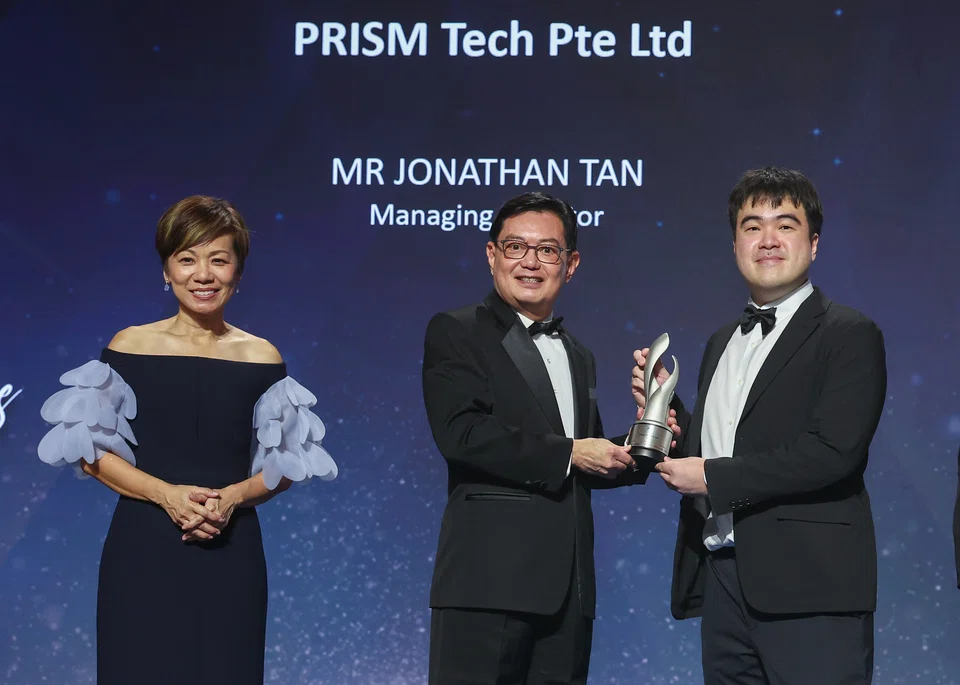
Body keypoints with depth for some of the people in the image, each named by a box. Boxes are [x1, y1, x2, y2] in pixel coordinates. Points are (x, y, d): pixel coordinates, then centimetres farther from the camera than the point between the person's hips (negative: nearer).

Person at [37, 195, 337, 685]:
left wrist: (233, 497, -12)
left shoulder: (261, 359, 3)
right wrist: (166, 493, -13)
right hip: (142, 554, -1)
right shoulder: (130, 347, 1)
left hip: (229, 556, 1)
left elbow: (284, 466, 7)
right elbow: (92, 452, 0)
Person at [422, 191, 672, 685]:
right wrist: (568, 453, -12)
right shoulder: (455, 334, 1)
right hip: (490, 577, -6)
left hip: (567, 586, 6)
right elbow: (461, 433, -15)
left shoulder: (578, 357, 22)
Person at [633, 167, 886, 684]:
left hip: (807, 585, -7)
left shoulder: (849, 335, -4)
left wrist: (713, 477, -13)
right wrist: (663, 407, 2)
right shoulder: (721, 343, 20)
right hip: (723, 580, 7)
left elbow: (834, 451, -16)